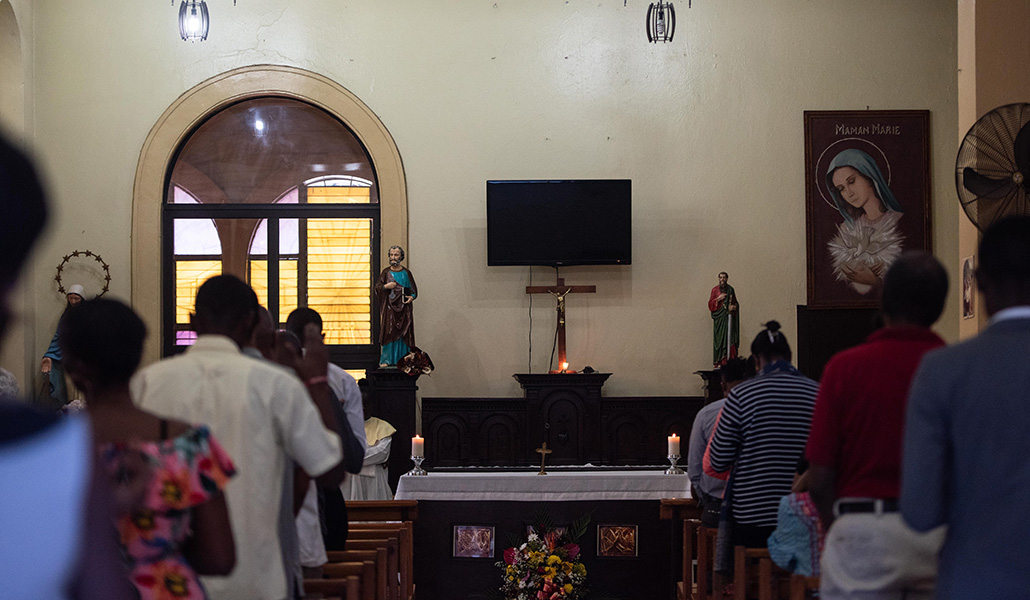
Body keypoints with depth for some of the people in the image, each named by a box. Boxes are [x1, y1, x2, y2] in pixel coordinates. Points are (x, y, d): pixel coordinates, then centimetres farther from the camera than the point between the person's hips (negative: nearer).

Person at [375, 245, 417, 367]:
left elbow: (413, 289, 11)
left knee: (403, 333, -2)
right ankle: (386, 359, -5)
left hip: (403, 306, 1)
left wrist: (412, 297, -8)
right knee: (389, 332, -8)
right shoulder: (386, 272, 7)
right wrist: (386, 286, -14)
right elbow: (377, 287, 5)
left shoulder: (406, 273, 9)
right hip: (389, 306, -1)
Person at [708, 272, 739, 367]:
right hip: (719, 318, -1)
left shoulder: (731, 289, 9)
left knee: (729, 339, -4)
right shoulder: (715, 290, 5)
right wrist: (718, 299, -14)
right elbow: (710, 304, 1)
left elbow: (736, 302, 13)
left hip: (729, 317, 1)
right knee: (719, 338, -5)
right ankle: (719, 362, -3)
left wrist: (734, 306, -8)